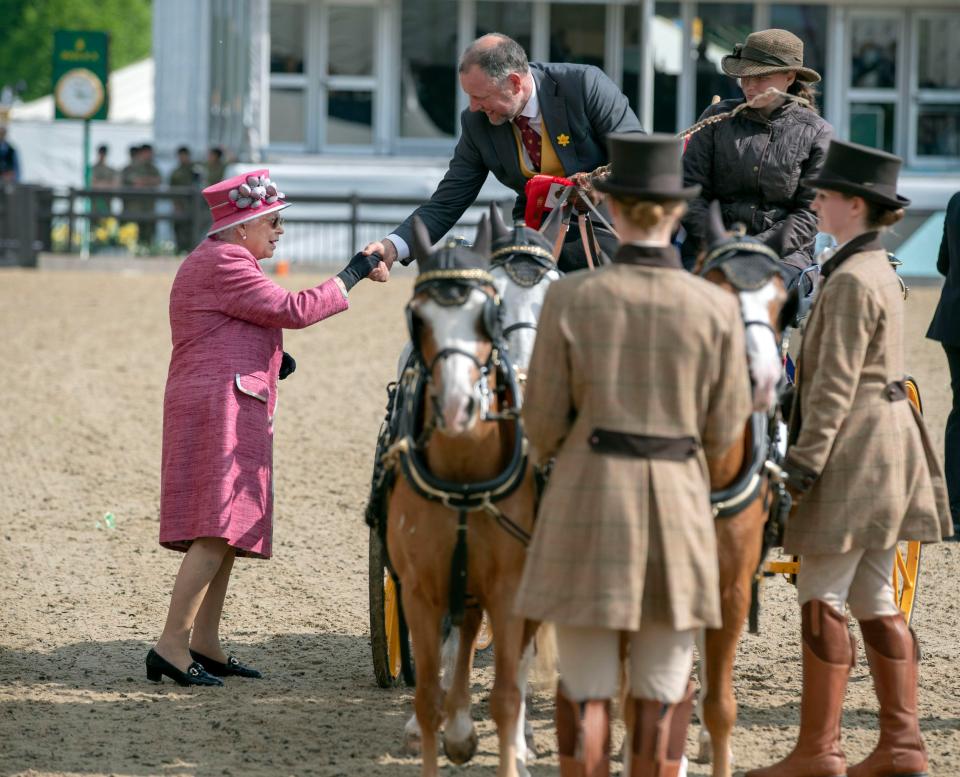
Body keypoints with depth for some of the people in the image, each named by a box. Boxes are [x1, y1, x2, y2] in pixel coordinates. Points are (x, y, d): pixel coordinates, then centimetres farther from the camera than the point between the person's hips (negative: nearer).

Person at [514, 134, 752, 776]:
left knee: (585, 690, 7)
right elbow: (724, 430, 1)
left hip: (586, 506, -1)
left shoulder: (570, 300, -9)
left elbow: (544, 420, -2)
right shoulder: (717, 309, -6)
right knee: (664, 693, 10)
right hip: (679, 506, 1)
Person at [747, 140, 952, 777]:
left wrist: (806, 460, -19)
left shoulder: (851, 281, -16)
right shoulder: (880, 271, 15)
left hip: (854, 451, -10)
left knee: (822, 599, -5)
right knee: (875, 600, 12)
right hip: (888, 440, 10)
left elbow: (835, 383, -20)